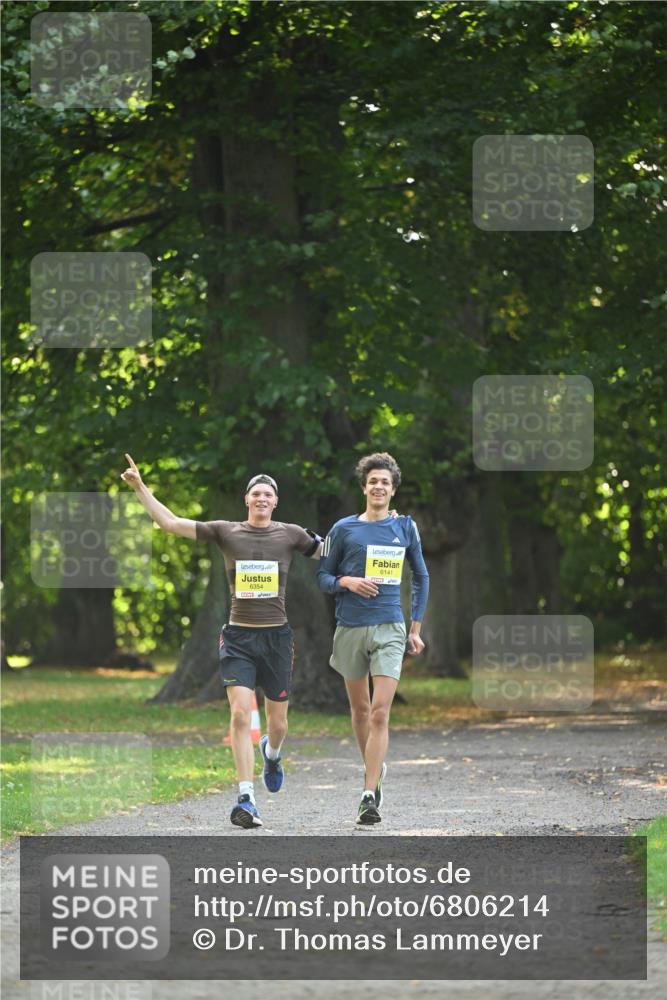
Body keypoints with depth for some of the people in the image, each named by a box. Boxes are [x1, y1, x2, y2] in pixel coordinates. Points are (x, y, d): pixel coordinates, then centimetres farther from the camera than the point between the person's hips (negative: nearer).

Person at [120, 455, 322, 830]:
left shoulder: (290, 534, 4)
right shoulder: (226, 532, 2)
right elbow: (171, 523, 0)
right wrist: (141, 488, -6)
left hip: (276, 637, 1)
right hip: (238, 638, -1)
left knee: (277, 722, 9)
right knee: (241, 716, -16)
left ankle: (272, 754, 47)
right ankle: (247, 799, -15)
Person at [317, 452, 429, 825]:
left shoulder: (405, 528, 7)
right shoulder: (344, 529, 4)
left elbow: (421, 577, 17)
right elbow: (323, 576, 8)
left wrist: (416, 629, 13)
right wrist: (348, 582, -13)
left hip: (390, 630, -1)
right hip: (351, 629, 1)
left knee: (380, 713, -12)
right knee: (360, 709, 12)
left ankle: (370, 796, -16)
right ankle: (375, 768, 35)